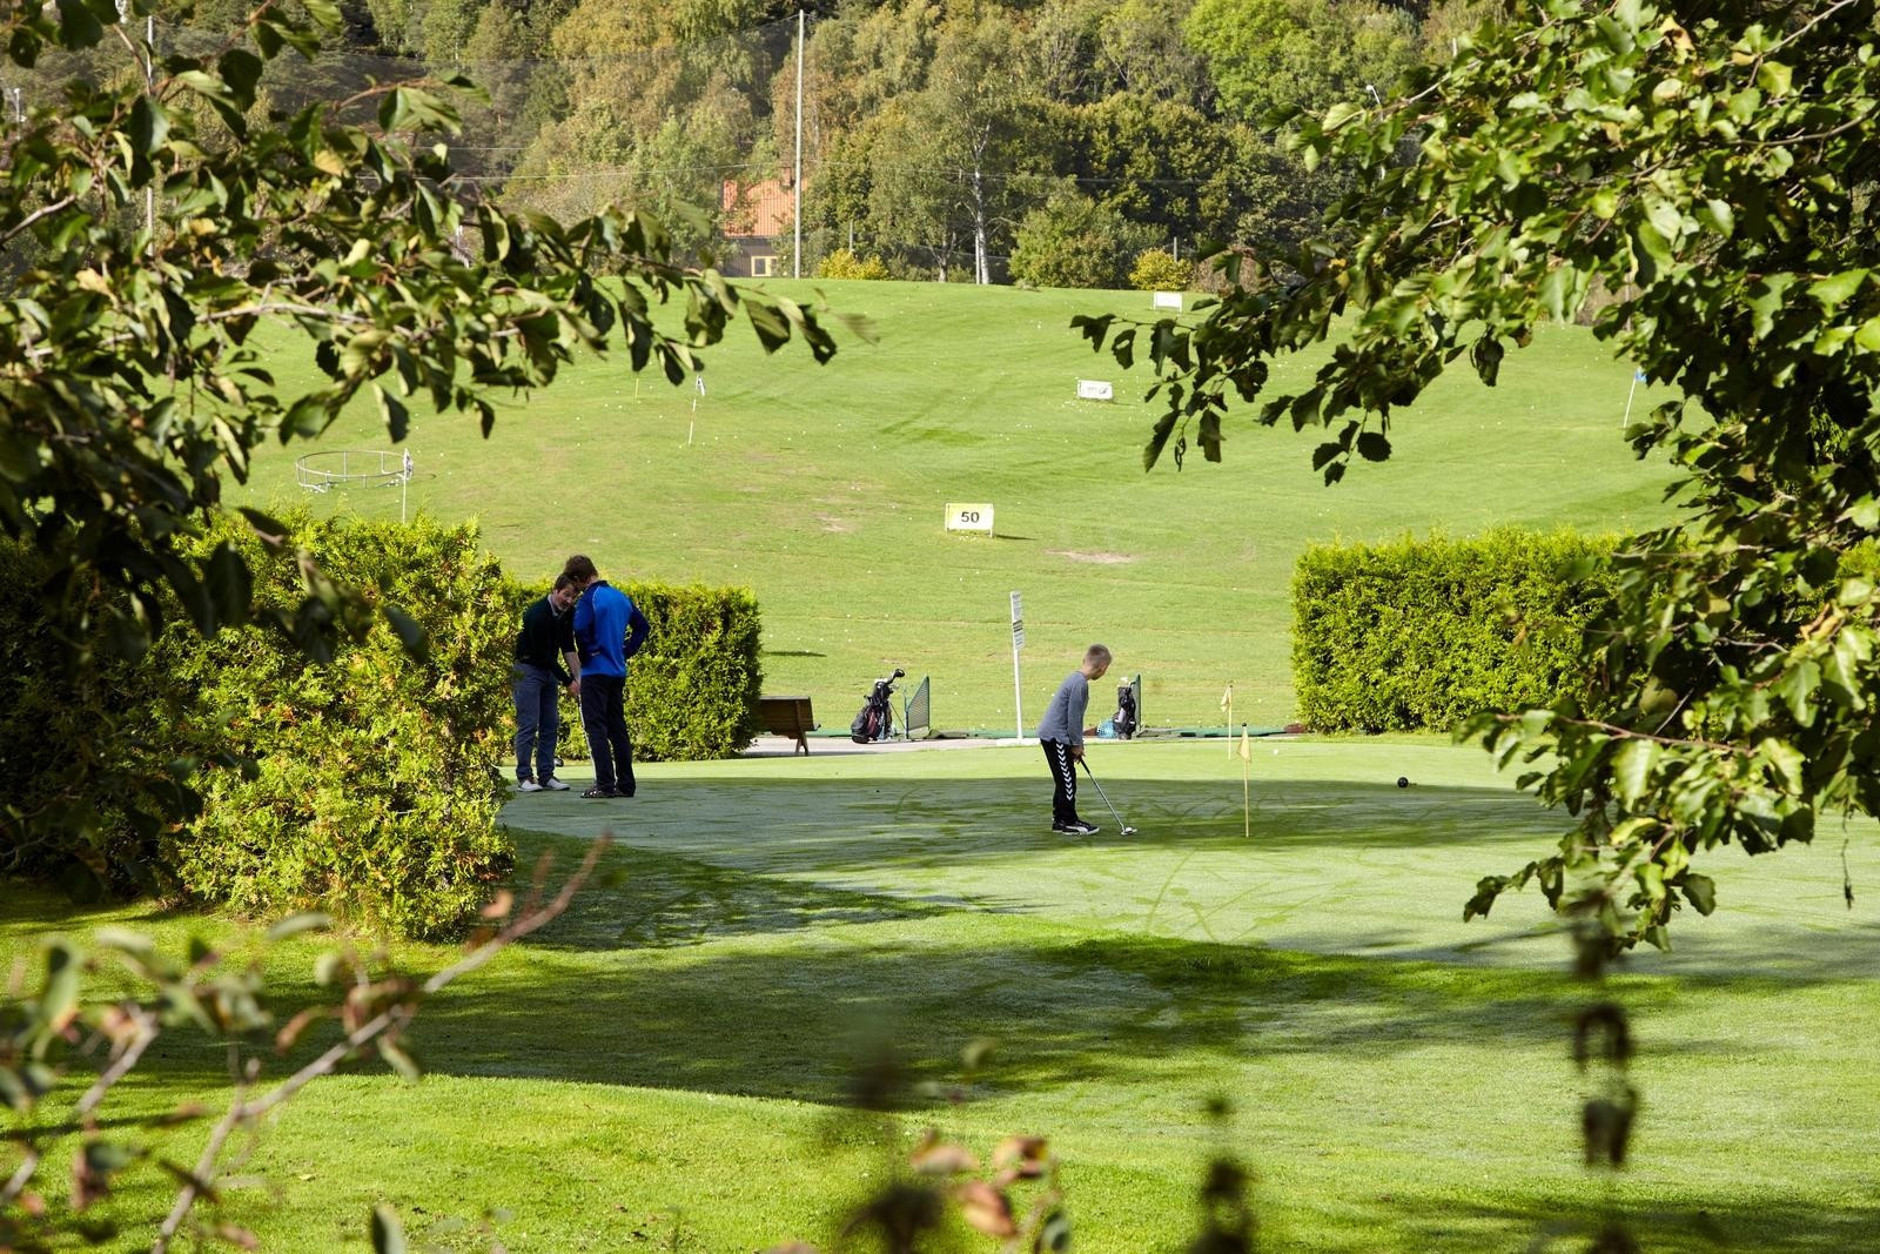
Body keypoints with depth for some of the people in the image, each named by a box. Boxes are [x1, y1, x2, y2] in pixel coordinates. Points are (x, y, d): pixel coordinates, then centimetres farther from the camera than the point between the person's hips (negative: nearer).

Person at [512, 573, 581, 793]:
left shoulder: (567, 614, -1)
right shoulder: (538, 614, -26)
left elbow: (568, 648, 1)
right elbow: (543, 654, -24)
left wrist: (578, 676, -11)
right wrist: (567, 681, -21)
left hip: (549, 670, 8)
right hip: (528, 669, -8)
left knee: (551, 725, 4)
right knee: (528, 724, -10)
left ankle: (546, 775, 7)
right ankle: (524, 777, -6)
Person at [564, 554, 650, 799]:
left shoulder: (588, 599, -13)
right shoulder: (621, 597, 11)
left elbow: (580, 631, -24)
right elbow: (642, 625, 18)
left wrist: (587, 656, -8)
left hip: (595, 671, -7)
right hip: (618, 672, 7)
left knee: (596, 728, -5)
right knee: (618, 728, 11)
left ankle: (605, 784, -10)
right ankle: (625, 784, 12)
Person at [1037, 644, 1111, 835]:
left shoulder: (1076, 679, 12)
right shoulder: (1080, 684, -20)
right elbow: (1073, 717, -19)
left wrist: (1077, 743, 19)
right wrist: (1077, 744, -8)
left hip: (1052, 735, 10)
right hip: (1056, 738, -10)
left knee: (1064, 780, 15)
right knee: (1067, 779, -4)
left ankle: (1060, 819, 20)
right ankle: (1069, 822, -1)